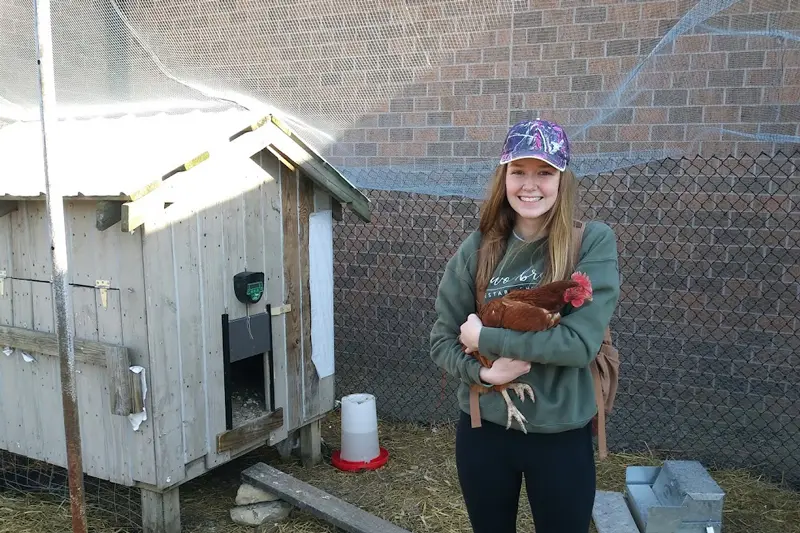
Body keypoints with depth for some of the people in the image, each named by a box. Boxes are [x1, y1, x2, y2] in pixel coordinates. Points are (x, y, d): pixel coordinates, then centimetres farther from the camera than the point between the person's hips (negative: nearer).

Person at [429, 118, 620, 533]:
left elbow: (581, 341, -20)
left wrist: (485, 338, -17)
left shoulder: (593, 242, -11)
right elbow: (441, 340, 0)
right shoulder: (477, 248, -4)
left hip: (561, 435, -2)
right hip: (483, 429, 3)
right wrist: (482, 372, -19)